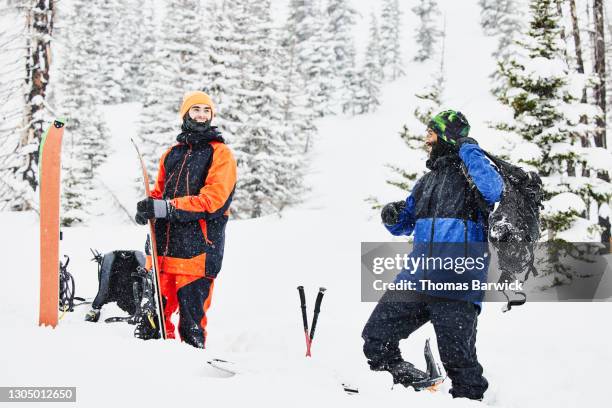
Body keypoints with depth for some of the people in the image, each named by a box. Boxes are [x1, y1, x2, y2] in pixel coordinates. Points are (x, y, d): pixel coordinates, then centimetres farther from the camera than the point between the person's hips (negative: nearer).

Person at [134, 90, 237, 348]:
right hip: (163, 247, 5)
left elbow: (212, 199, -11)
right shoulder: (172, 154, 20)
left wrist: (166, 207, -18)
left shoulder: (220, 154, 1)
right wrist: (148, 207, -1)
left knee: (191, 318, -3)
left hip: (197, 248, -5)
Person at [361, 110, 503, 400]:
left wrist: (469, 150, -12)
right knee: (376, 340, 4)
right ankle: (407, 378, 20)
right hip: (417, 278, 7)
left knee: (458, 359, -5)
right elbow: (404, 226, 30)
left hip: (456, 282, -7)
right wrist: (392, 217, 6)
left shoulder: (470, 171, 2)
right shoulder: (428, 180, 23)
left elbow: (493, 191, -22)